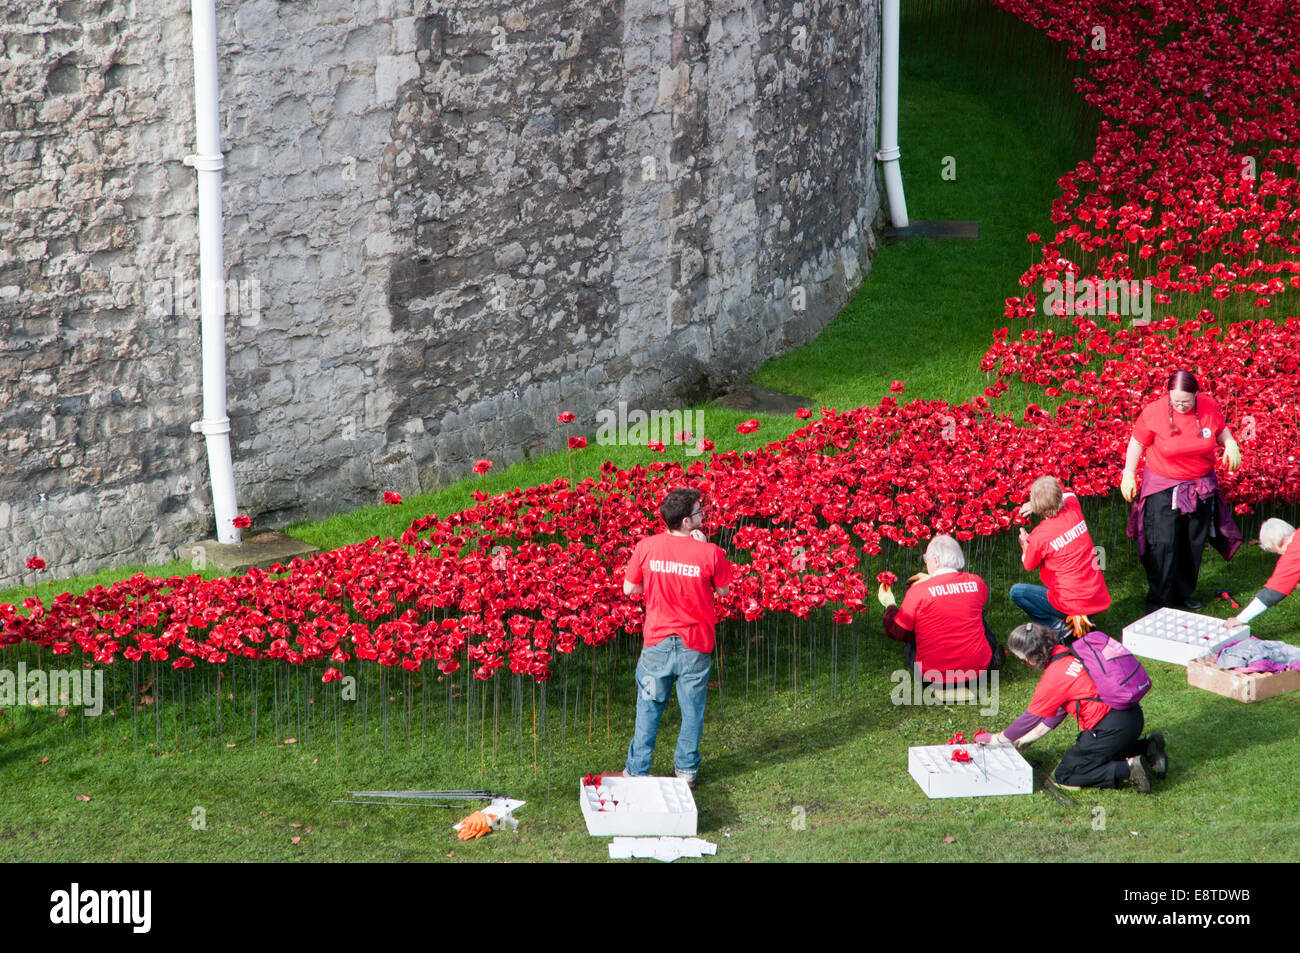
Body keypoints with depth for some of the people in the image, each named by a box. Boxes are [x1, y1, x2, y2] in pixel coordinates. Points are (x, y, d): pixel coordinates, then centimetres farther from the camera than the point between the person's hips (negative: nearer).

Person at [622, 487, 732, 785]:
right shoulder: (709, 553, -16)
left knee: (649, 708, 15)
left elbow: (629, 589, 0)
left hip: (657, 641, 1)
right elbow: (723, 590, 1)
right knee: (692, 710, 15)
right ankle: (686, 769, 25)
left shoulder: (646, 548, -11)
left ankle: (637, 770, 21)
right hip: (695, 647, -1)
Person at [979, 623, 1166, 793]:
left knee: (1064, 775, 2)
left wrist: (997, 739, 9)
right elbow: (1058, 710, 20)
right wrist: (1029, 737, 24)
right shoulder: (1069, 655, 11)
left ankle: (1127, 770, -11)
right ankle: (1147, 748, 17)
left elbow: (1031, 718, -4)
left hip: (1111, 728, -9)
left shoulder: (1054, 677, -16)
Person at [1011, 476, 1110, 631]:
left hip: (1073, 604, -6)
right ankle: (1083, 619, 17)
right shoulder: (1074, 512, -3)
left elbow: (1029, 566, 6)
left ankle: (1057, 625, -1)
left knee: (1016, 592, 7)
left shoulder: (1039, 536, -17)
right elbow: (1070, 496, 26)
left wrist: (1024, 545, 25)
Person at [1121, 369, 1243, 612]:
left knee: (1194, 544, 11)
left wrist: (1230, 443, -9)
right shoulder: (1154, 412, -17)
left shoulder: (1209, 407, -8)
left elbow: (1221, 429, 12)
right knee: (1163, 543, -10)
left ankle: (1184, 594, 28)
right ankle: (1158, 599, 1)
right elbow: (1137, 442, -3)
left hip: (1200, 487, 4)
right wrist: (1129, 473, -5)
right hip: (1163, 488, -4)